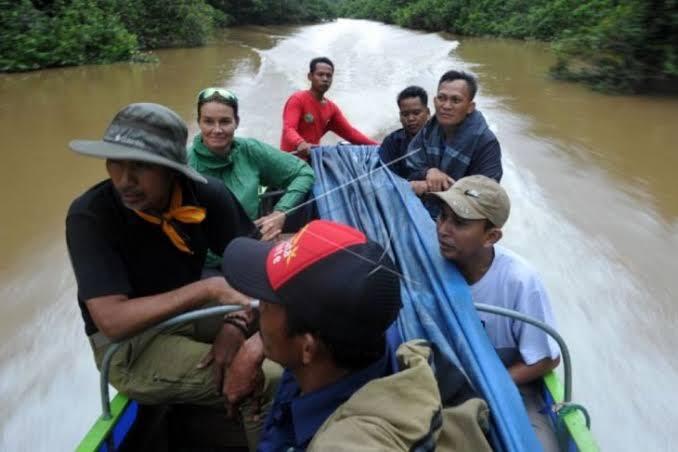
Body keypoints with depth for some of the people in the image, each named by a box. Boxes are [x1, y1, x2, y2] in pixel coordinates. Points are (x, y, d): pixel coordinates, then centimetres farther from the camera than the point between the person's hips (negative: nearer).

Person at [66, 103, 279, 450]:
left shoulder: (208, 194, -14)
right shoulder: (89, 215, -23)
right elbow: (112, 321, -30)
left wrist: (236, 322, -26)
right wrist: (209, 288, -34)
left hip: (192, 314, 5)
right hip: (127, 347, -5)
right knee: (269, 382, -22)